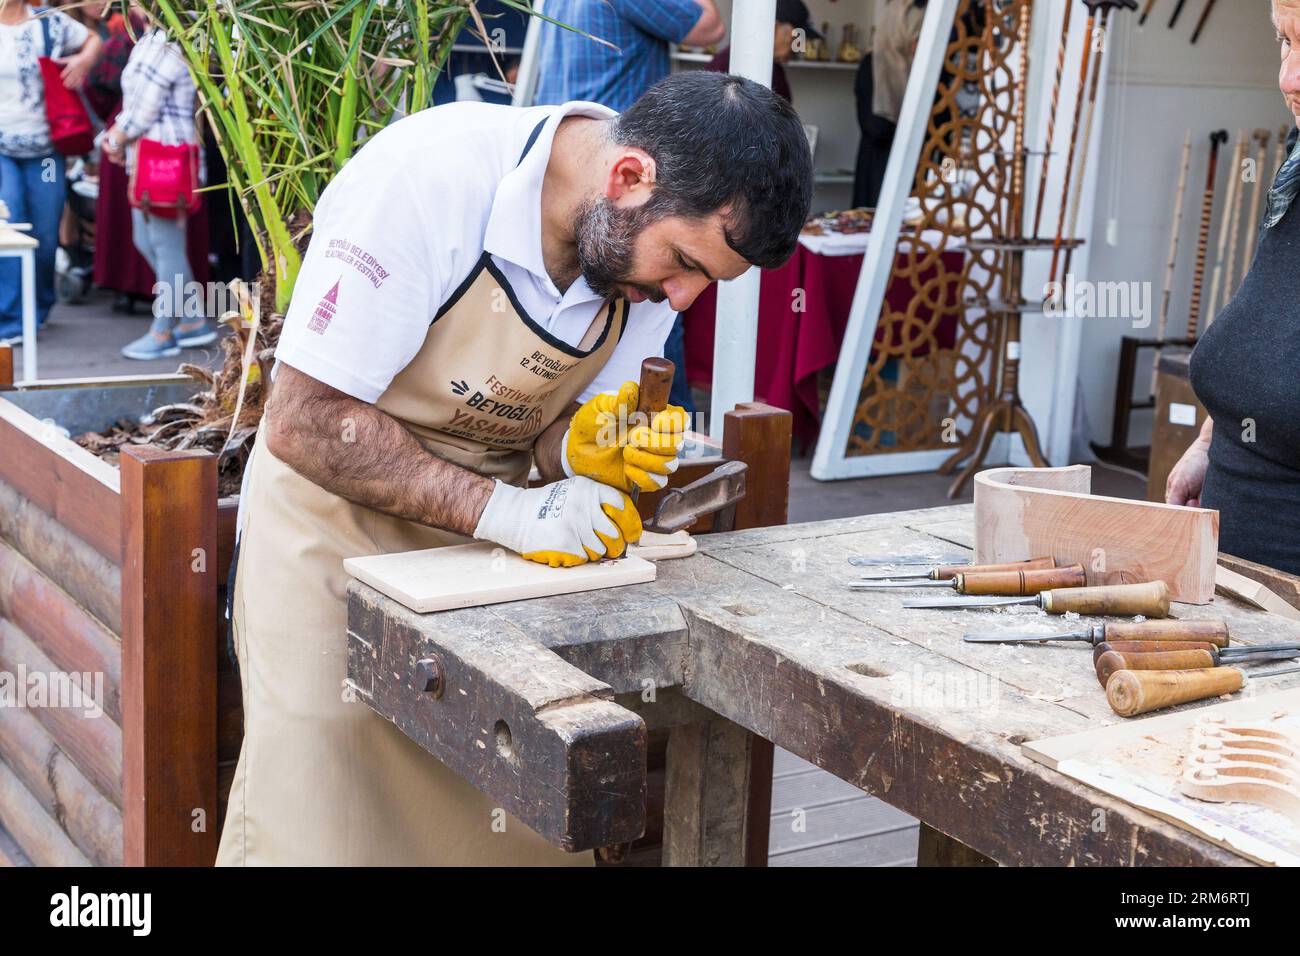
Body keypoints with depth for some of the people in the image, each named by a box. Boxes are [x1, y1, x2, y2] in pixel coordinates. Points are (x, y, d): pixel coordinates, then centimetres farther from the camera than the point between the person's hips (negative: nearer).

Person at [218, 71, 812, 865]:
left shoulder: (657, 237, -10)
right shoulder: (426, 176, -28)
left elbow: (550, 425, 1)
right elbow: (306, 424, -25)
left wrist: (581, 450, -23)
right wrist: (501, 509, -31)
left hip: (493, 532, 5)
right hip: (339, 519, -4)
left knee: (523, 816, 3)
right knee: (317, 816, -2)